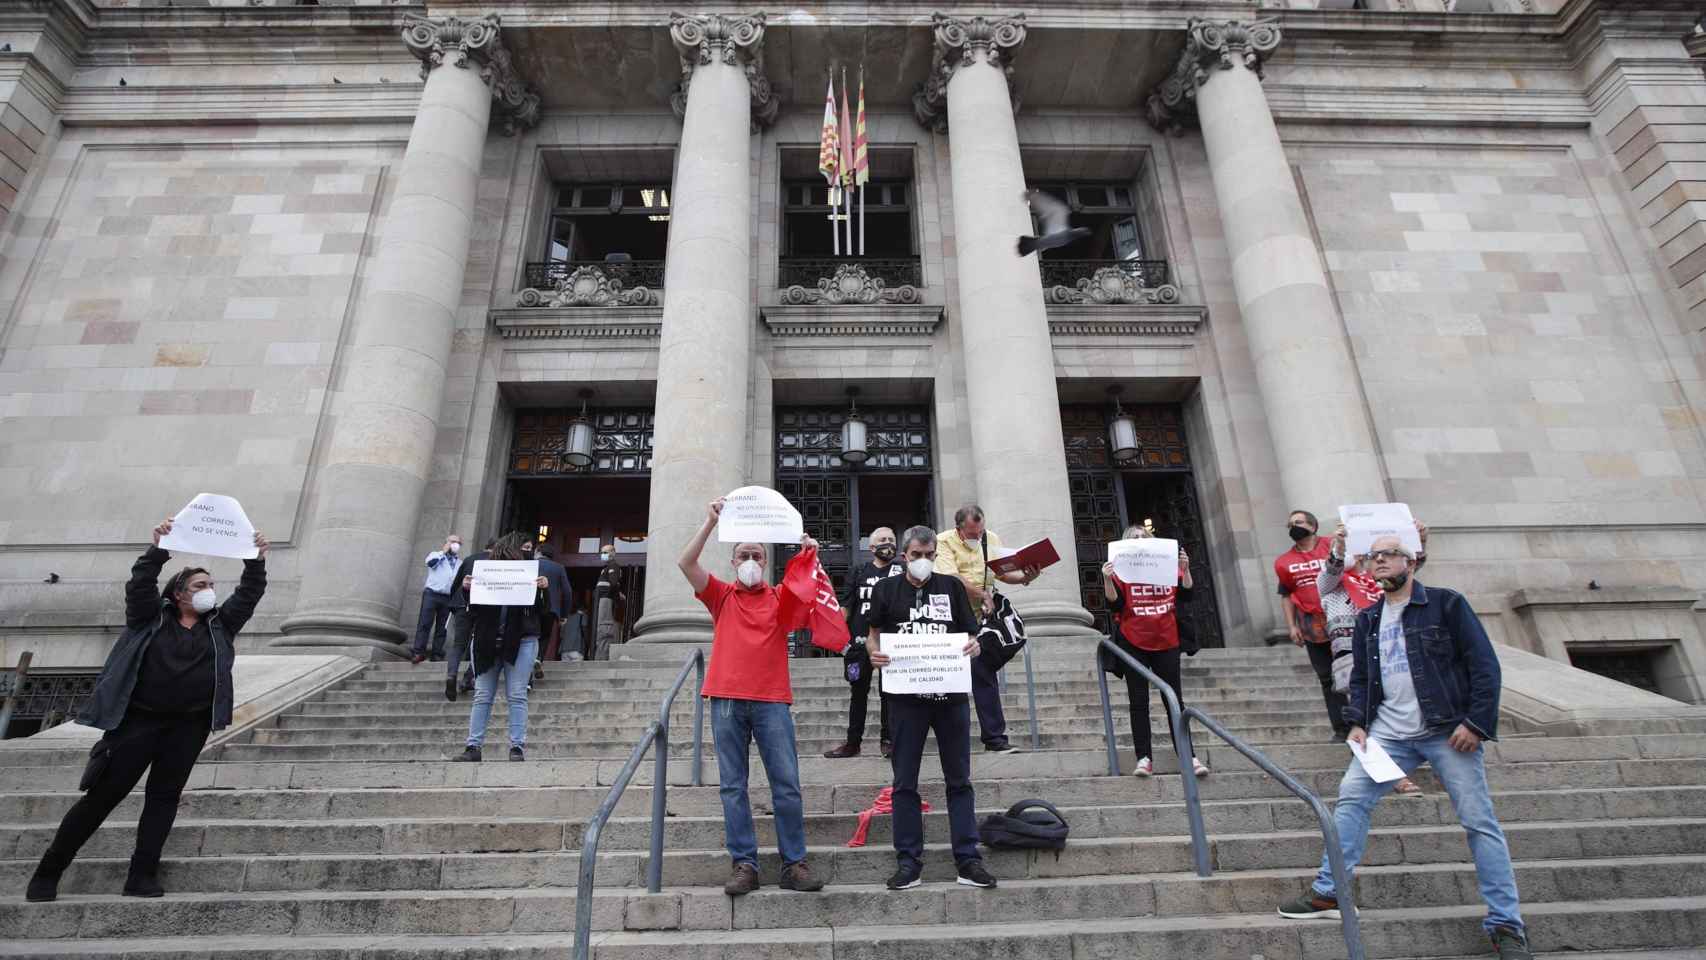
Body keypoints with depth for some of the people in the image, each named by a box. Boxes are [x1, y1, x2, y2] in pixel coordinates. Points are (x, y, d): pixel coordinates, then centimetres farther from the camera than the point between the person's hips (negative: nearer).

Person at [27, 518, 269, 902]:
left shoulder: (220, 624, 9)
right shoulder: (152, 617, 3)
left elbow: (249, 594, 0)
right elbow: (140, 583, -13)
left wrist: (257, 561, -14)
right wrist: (158, 548, -26)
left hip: (189, 725, 3)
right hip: (138, 719, -2)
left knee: (164, 796, 5)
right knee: (103, 794, 3)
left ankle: (142, 877, 11)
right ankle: (47, 873, 20)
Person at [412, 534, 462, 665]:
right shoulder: (436, 555, 9)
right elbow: (430, 561, -15)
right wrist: (443, 551, -5)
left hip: (448, 598, 3)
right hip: (431, 594, -3)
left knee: (441, 628, 3)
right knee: (424, 623, -9)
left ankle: (437, 655, 5)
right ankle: (419, 652, -10)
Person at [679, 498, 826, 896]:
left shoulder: (780, 597, 12)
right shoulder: (721, 595, 10)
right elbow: (686, 564, -2)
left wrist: (810, 558, -12)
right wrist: (711, 521, -9)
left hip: (772, 700, 0)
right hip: (727, 699, 0)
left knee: (787, 785, 0)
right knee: (732, 786, 4)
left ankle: (794, 864, 9)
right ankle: (744, 865, 12)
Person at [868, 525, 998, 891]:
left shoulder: (952, 586, 8)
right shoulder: (887, 589, 6)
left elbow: (970, 634, 9)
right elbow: (873, 635, 8)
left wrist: (973, 647, -14)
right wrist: (875, 653, -14)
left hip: (951, 694, 1)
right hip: (906, 696, -1)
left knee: (959, 779, 8)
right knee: (905, 782, 5)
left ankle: (968, 859, 17)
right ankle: (909, 862, 15)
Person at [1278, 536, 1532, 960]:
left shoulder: (1446, 604, -2)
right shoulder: (1367, 620, 13)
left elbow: (1485, 666, -6)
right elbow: (1360, 678, 16)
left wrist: (1475, 723, -13)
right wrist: (1358, 723, 2)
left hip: (1447, 731, -4)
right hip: (1389, 733, 4)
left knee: (1479, 820, -1)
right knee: (1351, 797, -4)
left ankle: (1506, 924, 14)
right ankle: (1327, 894, 3)